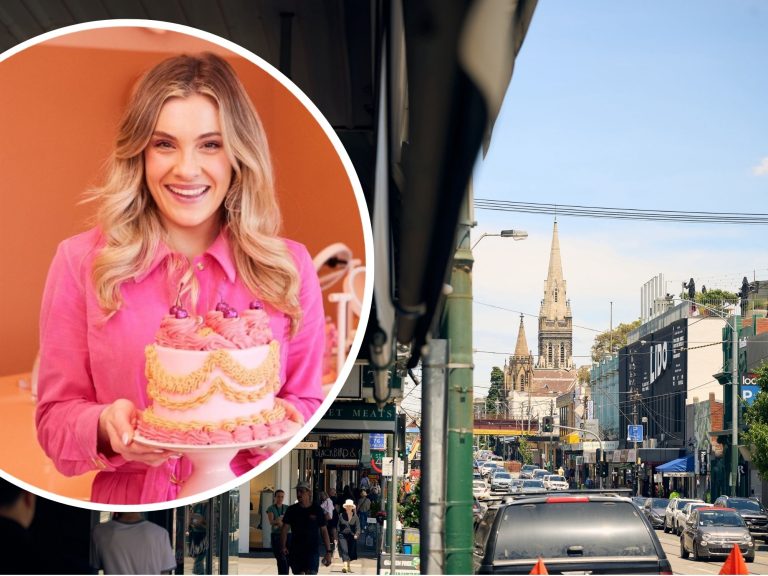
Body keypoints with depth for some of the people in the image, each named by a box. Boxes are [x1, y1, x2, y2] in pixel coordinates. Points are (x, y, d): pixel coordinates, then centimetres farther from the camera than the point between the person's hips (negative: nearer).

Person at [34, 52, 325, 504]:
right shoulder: (81, 262, 2)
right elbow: (55, 419, 6)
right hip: (127, 506, 0)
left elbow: (309, 406, 12)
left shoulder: (290, 267, 5)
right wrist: (104, 428, -14)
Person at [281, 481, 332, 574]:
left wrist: (328, 552, -3)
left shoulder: (317, 510, 0)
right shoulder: (292, 510, 4)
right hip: (296, 551, 3)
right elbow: (285, 529, 0)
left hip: (312, 550, -3)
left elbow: (324, 531, 2)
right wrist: (283, 546, -16)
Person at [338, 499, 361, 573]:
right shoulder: (341, 516, 4)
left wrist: (356, 535, -17)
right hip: (342, 536, -1)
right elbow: (338, 527, 7)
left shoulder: (355, 517, 4)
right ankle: (345, 565, -28)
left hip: (352, 536, 1)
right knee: (344, 551, -16)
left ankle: (348, 566, 25)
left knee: (350, 552, 6)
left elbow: (358, 527, 1)